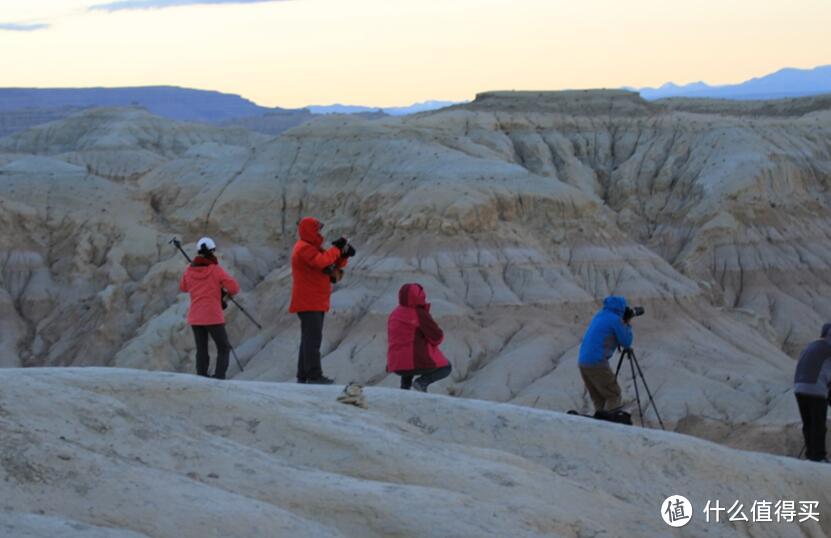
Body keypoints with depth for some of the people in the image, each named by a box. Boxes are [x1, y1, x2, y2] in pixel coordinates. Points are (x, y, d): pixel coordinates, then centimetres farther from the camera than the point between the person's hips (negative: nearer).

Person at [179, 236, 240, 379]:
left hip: (195, 318, 4)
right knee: (223, 348, 5)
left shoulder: (189, 270, 3)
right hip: (213, 318, -4)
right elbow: (234, 288, -11)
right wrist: (225, 292, 8)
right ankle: (219, 376, -8)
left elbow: (183, 287, 20)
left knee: (201, 350, 13)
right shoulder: (216, 270, -10)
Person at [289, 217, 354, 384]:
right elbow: (322, 262, -28)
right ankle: (314, 375, -19)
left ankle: (304, 375, 14)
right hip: (308, 302, -11)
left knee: (310, 338, 11)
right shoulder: (304, 248, -11)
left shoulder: (312, 247, 21)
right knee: (313, 338, -14)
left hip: (316, 302, 11)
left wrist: (343, 255, 0)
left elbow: (333, 264, 19)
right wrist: (337, 249, -16)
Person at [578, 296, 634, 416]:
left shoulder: (599, 315, 17)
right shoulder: (615, 319, -6)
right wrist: (627, 325, 11)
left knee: (598, 400, 15)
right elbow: (626, 343, -1)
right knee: (614, 397, 1)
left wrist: (623, 325, 22)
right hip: (597, 364, -8)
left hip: (583, 363, 8)